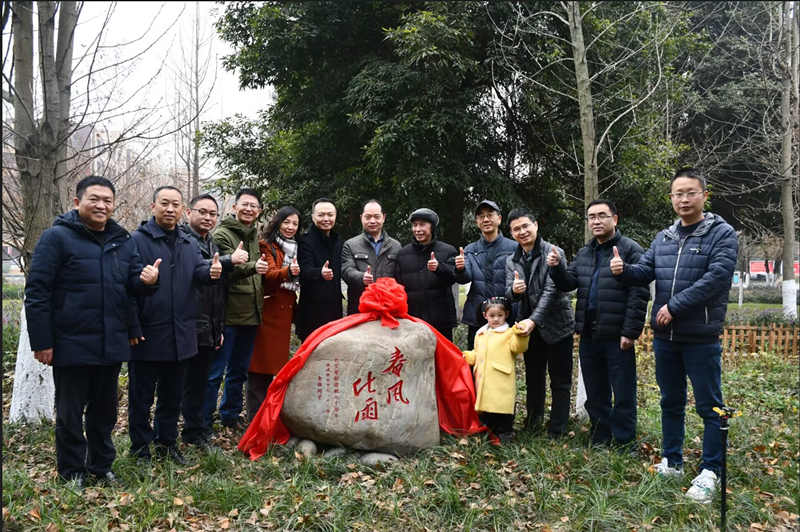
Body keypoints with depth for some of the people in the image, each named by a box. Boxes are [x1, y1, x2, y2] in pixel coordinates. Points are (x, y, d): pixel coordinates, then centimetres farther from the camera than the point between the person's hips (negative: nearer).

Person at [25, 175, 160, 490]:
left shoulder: (123, 241, 8)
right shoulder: (57, 237, -9)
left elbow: (132, 284, 14)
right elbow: (37, 292, -12)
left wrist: (147, 281, -12)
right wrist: (41, 341, -15)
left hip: (111, 344, 5)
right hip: (72, 345, -5)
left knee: (105, 410, 17)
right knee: (70, 413, 9)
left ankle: (101, 465, 32)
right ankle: (72, 471, 25)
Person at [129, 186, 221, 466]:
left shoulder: (190, 244, 13)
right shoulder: (138, 240, -7)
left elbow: (199, 272, -3)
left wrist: (211, 272, -28)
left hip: (180, 334, 6)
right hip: (147, 334, -5)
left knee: (172, 396, 17)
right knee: (141, 397, 8)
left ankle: (167, 443, 31)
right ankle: (141, 448, 22)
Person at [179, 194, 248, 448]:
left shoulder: (213, 244, 19)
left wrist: (219, 327, 22)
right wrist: (229, 260, -25)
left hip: (207, 329, 8)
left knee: (198, 383, 15)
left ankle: (195, 431, 25)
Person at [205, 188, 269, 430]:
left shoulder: (256, 236, 15)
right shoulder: (222, 234, -8)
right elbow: (226, 268, -23)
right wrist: (252, 267, -39)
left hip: (251, 314, 7)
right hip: (228, 313, -7)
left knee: (239, 371, 16)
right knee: (215, 371, -2)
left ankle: (230, 416, 28)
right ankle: (204, 422, 7)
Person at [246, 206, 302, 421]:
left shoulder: (295, 248, 15)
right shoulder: (266, 246, -6)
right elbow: (269, 275, -22)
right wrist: (287, 271, -40)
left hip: (285, 310, 7)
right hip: (267, 310, -7)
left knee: (278, 359, 11)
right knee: (262, 361, -5)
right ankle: (255, 416, 1)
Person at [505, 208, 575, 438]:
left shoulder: (553, 253, -11)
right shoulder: (511, 261, 6)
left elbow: (551, 290, -18)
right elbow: (509, 293, 3)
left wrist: (534, 320, -28)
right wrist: (513, 290, -22)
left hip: (556, 325, -5)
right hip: (529, 326, 5)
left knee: (560, 381, 4)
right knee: (533, 378, 16)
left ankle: (556, 431, 13)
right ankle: (532, 424, 30)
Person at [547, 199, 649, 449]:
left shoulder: (631, 250, -7)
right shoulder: (584, 253, 16)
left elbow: (638, 295, -13)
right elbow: (568, 283, 13)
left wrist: (630, 332, -17)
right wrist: (557, 268, -7)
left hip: (617, 337, -7)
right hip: (589, 336, 7)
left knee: (623, 396, 3)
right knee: (595, 396, 16)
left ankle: (624, 445, 14)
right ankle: (600, 442, 28)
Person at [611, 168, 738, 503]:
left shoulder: (722, 234, -6)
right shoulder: (663, 239, 11)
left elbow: (715, 278, -18)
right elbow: (643, 273, 9)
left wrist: (674, 306, -19)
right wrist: (623, 270, -14)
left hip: (701, 338, -6)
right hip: (665, 337, 6)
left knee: (709, 406, 4)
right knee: (671, 402, 16)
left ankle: (710, 472, 16)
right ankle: (672, 462, 29)